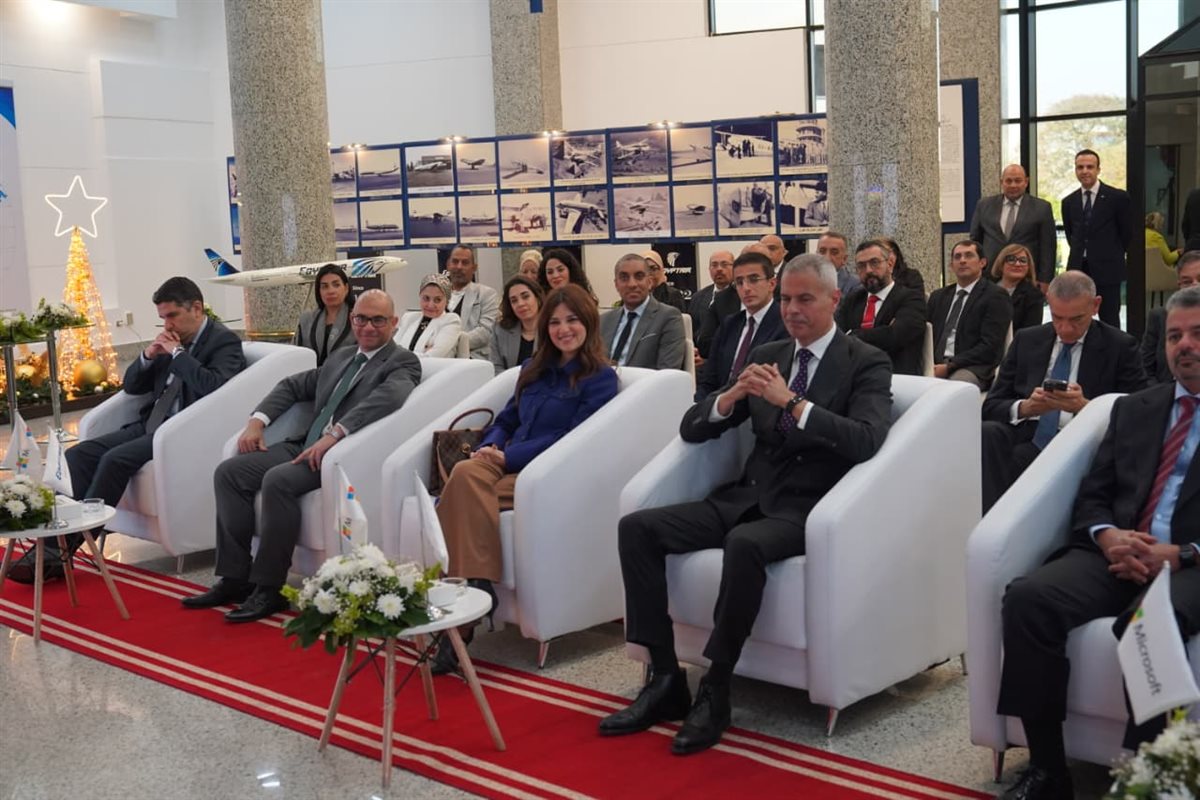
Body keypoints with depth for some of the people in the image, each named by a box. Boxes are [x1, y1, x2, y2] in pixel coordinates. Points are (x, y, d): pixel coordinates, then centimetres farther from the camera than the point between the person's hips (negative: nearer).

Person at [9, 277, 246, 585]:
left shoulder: (225, 341, -4)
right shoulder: (173, 340, 17)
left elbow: (214, 387, -24)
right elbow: (131, 386, 20)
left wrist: (178, 353, -15)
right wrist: (148, 356, 2)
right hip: (150, 425, 8)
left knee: (115, 459, -28)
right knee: (78, 454, -12)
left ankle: (64, 548, -22)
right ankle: (55, 540, -21)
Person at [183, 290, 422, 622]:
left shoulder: (403, 362, -2)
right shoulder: (340, 357, 22)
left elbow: (389, 396, -23)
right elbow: (292, 385, 26)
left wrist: (335, 434, -32)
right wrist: (258, 419, 8)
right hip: (305, 445, 8)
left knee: (277, 480, -31)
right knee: (229, 471, -7)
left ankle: (269, 589, -21)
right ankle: (235, 578, -5)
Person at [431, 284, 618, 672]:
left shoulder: (600, 378, 3)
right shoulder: (534, 369, 23)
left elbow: (570, 439, -6)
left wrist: (509, 456, -12)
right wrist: (488, 447, 0)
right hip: (508, 466, 5)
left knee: (464, 494, -31)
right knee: (466, 472, -33)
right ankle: (475, 588, -37)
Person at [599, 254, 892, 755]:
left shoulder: (866, 364, 0)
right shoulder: (765, 356, 14)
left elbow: (866, 441, -19)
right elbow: (692, 428, 12)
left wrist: (791, 401, -24)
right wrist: (731, 397, -9)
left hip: (804, 510, -6)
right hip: (746, 498, 6)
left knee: (745, 543, -38)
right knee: (636, 528, -13)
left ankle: (715, 691, -22)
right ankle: (665, 679, -10)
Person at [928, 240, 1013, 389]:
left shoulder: (995, 296, 3)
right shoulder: (938, 297, 23)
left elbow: (990, 346, -7)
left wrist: (949, 366, -14)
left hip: (974, 368, -4)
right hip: (937, 365, 4)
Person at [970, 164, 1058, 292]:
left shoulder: (1042, 208, 3)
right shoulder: (984, 205, 10)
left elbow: (1048, 247, 2)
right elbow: (975, 240, 14)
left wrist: (1045, 281, -4)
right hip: (990, 277, 2)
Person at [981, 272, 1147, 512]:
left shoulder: (1120, 347, 7)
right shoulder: (1026, 340, 16)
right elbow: (991, 405, 12)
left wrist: (1084, 406, -17)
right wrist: (1024, 407, -12)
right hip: (1025, 436, 4)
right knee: (986, 433, -31)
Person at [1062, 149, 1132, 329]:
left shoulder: (1117, 197, -4)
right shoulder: (1069, 202, 9)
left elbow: (1127, 232, 4)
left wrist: (1112, 255, 10)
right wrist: (1080, 254, 14)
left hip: (1107, 269, -4)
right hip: (1077, 269, 4)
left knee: (1109, 321, 0)